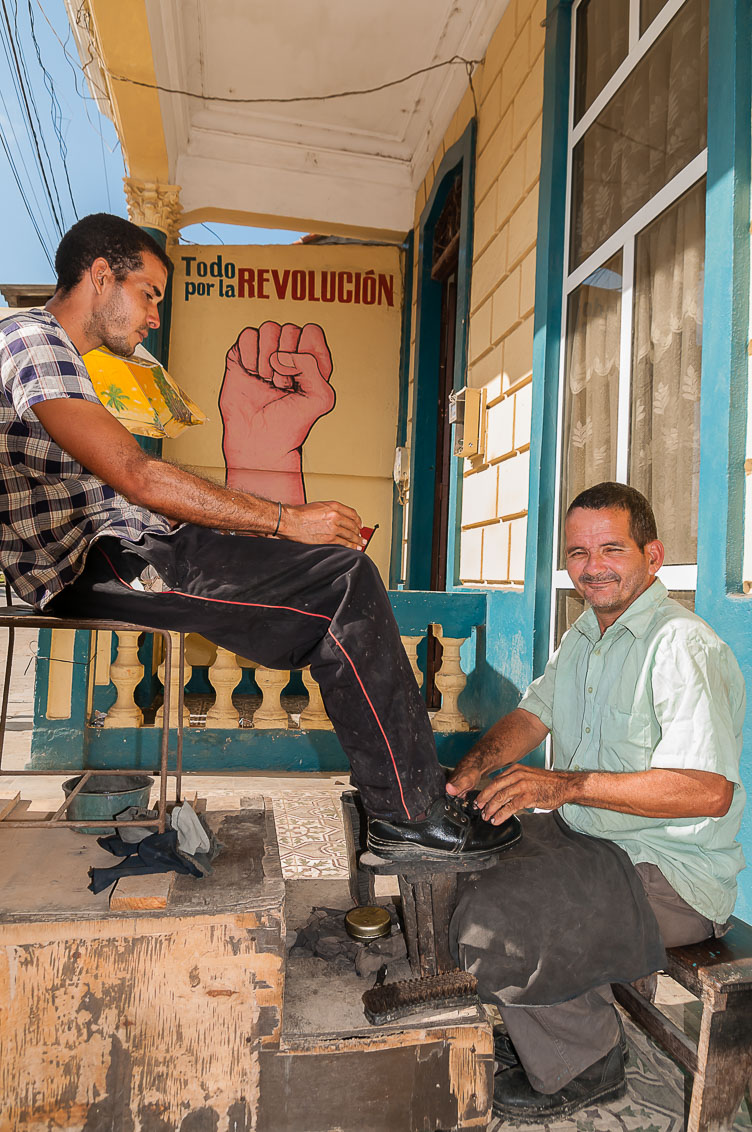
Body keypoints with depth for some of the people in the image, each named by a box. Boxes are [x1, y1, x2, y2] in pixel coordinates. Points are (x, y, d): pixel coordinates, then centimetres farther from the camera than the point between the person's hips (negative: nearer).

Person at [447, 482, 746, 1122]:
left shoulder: (683, 645, -20)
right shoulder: (585, 635, 11)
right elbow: (534, 714, 15)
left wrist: (568, 784, -33)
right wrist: (480, 761, -4)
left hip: (668, 875, -9)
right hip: (583, 839, 9)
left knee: (489, 921, -21)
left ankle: (583, 1067, 8)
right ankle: (531, 1028, 23)